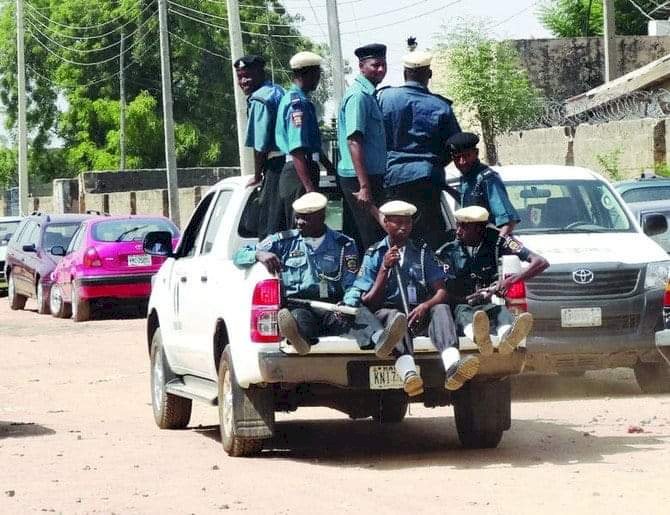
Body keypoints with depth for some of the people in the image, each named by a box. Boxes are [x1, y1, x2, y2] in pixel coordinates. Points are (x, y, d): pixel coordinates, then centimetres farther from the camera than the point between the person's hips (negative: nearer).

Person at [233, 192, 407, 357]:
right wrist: (259, 254, -6)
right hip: (298, 307, -1)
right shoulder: (284, 241, 20)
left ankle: (379, 340, -65)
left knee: (361, 313, -32)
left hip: (333, 308, 1)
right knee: (299, 316, -38)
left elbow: (351, 284, 11)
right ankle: (299, 339, -73)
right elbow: (239, 256, 19)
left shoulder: (343, 244, 19)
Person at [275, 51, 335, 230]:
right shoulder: (298, 103, -15)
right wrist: (309, 187, -28)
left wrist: (330, 167, 36)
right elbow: (297, 150, -23)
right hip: (300, 175, -10)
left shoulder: (294, 99, 17)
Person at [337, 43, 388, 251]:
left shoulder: (368, 94, 16)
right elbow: (354, 142, -21)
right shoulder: (359, 96, -14)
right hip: (360, 179, -10)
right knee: (372, 240, -9)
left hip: (372, 175, 10)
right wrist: (364, 186, -26)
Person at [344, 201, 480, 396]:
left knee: (441, 309, -30)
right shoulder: (374, 254, 14)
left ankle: (453, 366, -58)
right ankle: (408, 374, -64)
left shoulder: (423, 252, 19)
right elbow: (369, 302, 5)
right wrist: (385, 268, -6)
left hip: (419, 315, 2)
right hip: (385, 312, -2)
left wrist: (425, 306, -14)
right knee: (393, 316, -36)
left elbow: (441, 292, 8)